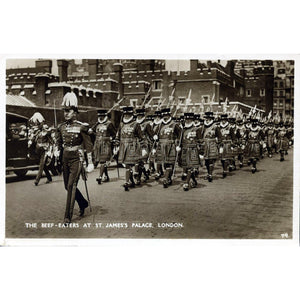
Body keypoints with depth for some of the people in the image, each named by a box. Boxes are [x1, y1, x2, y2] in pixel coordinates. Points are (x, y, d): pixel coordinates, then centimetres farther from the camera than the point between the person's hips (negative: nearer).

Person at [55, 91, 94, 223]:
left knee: (71, 185, -12)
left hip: (76, 159, -6)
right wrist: (57, 151, -2)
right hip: (65, 159, 6)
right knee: (67, 186, 14)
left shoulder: (81, 127, -10)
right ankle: (83, 203, 38)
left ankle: (68, 216, -7)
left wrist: (90, 163, -8)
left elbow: (88, 145, -7)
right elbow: (58, 142, 18)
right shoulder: (61, 127, 6)